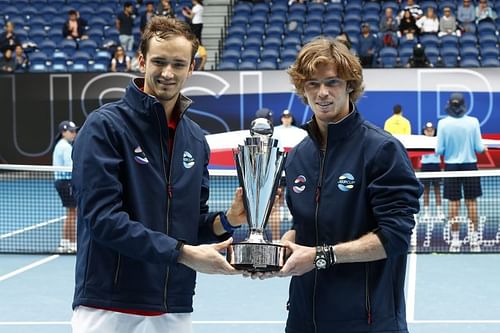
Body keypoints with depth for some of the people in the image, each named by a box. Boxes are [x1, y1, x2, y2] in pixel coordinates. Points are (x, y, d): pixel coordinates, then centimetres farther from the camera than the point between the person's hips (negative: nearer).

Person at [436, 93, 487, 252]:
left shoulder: (443, 123, -8)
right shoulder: (473, 121, -8)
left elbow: (439, 150, -6)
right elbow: (478, 147, -5)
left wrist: (441, 151, 16)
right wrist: (483, 148, 17)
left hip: (451, 166, 0)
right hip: (470, 165, 0)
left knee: (453, 202, 5)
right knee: (471, 202, 7)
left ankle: (455, 240, 7)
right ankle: (474, 239, 10)